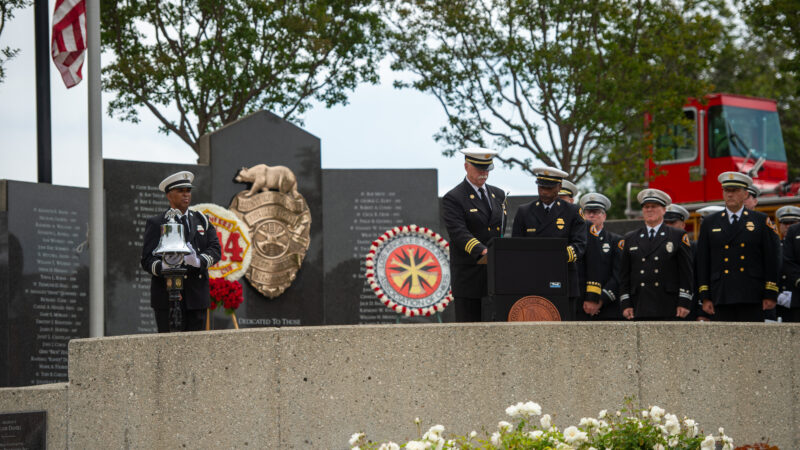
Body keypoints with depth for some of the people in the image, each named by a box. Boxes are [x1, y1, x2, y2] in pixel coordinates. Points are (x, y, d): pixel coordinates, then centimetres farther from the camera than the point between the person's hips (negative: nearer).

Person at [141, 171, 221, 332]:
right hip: (167, 299, -4)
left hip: (197, 297, 4)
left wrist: (199, 261, -18)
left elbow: (215, 250, 4)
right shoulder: (156, 224, 4)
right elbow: (147, 260, -4)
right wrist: (162, 267, -27)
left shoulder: (201, 220, 17)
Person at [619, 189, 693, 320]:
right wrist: (625, 304, 5)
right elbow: (624, 275, 14)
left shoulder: (679, 236, 8)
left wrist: (684, 303, -5)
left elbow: (686, 273, 3)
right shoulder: (630, 239, 16)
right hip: (640, 308, 2)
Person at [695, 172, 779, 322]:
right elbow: (703, 263, 10)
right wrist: (705, 298, 2)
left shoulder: (762, 221, 8)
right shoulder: (709, 223, 12)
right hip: (721, 298, 1)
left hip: (752, 298, -1)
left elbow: (771, 260, 4)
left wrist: (770, 295, -3)